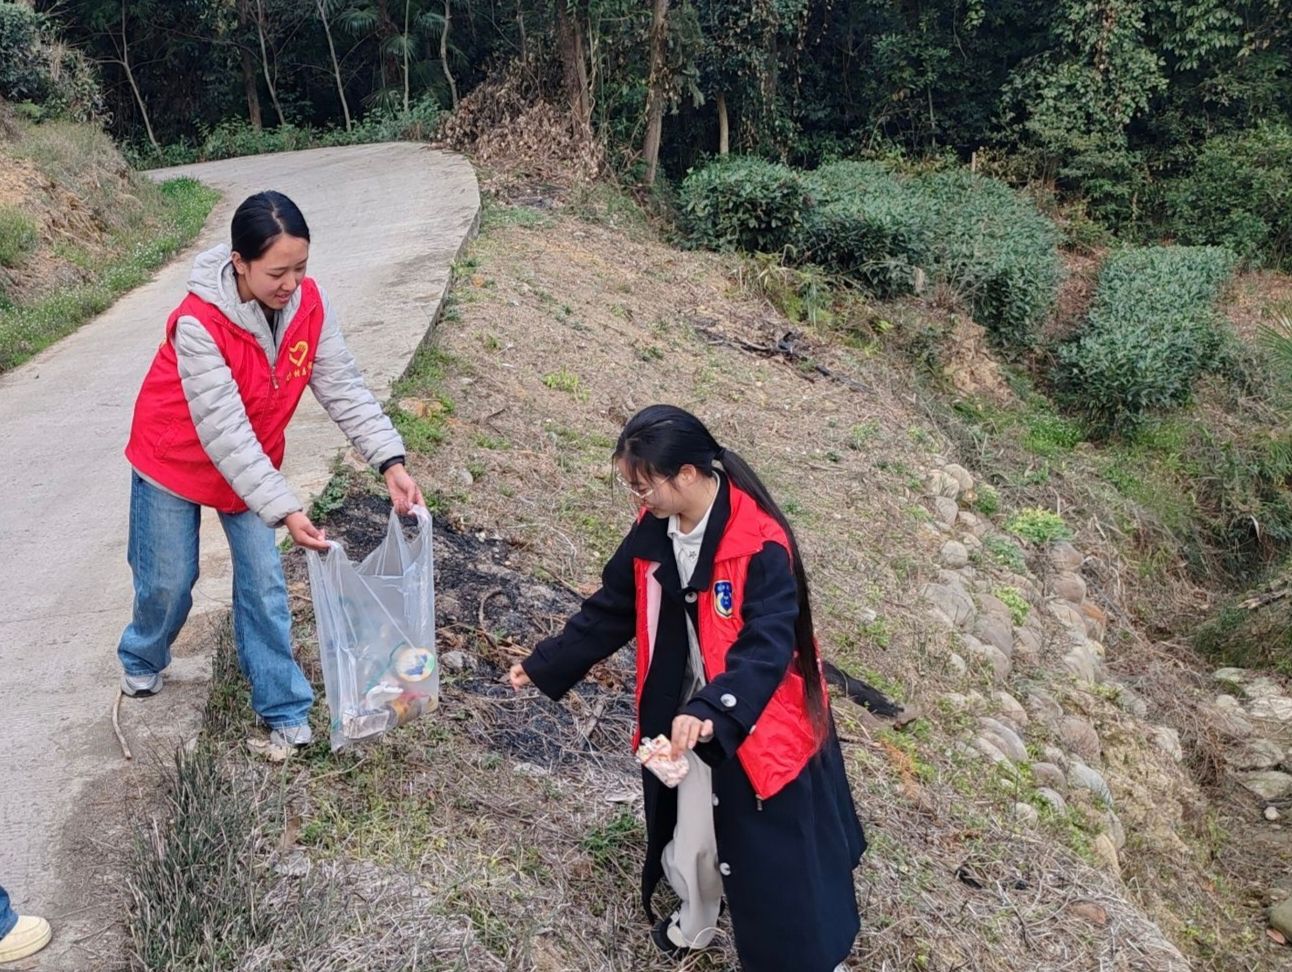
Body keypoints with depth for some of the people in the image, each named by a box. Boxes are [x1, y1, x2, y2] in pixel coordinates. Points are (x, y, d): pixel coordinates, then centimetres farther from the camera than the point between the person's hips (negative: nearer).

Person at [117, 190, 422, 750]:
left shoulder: (308, 302, -19)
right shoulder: (198, 324, -34)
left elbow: (343, 386, -16)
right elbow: (224, 432, -35)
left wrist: (390, 462, -27)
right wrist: (285, 511, -39)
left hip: (251, 463, 4)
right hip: (175, 459, -4)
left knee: (264, 582, 1)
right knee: (169, 579, 10)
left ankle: (282, 709, 13)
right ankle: (142, 660, 43)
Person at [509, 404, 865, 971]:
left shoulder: (761, 543, -27)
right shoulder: (652, 532, -6)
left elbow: (767, 645, -33)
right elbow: (609, 612, 6)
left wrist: (712, 711, -47)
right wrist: (543, 665, 9)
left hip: (763, 725, -6)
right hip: (688, 719, 6)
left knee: (776, 854, 7)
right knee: (689, 836, 24)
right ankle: (695, 922, 53)